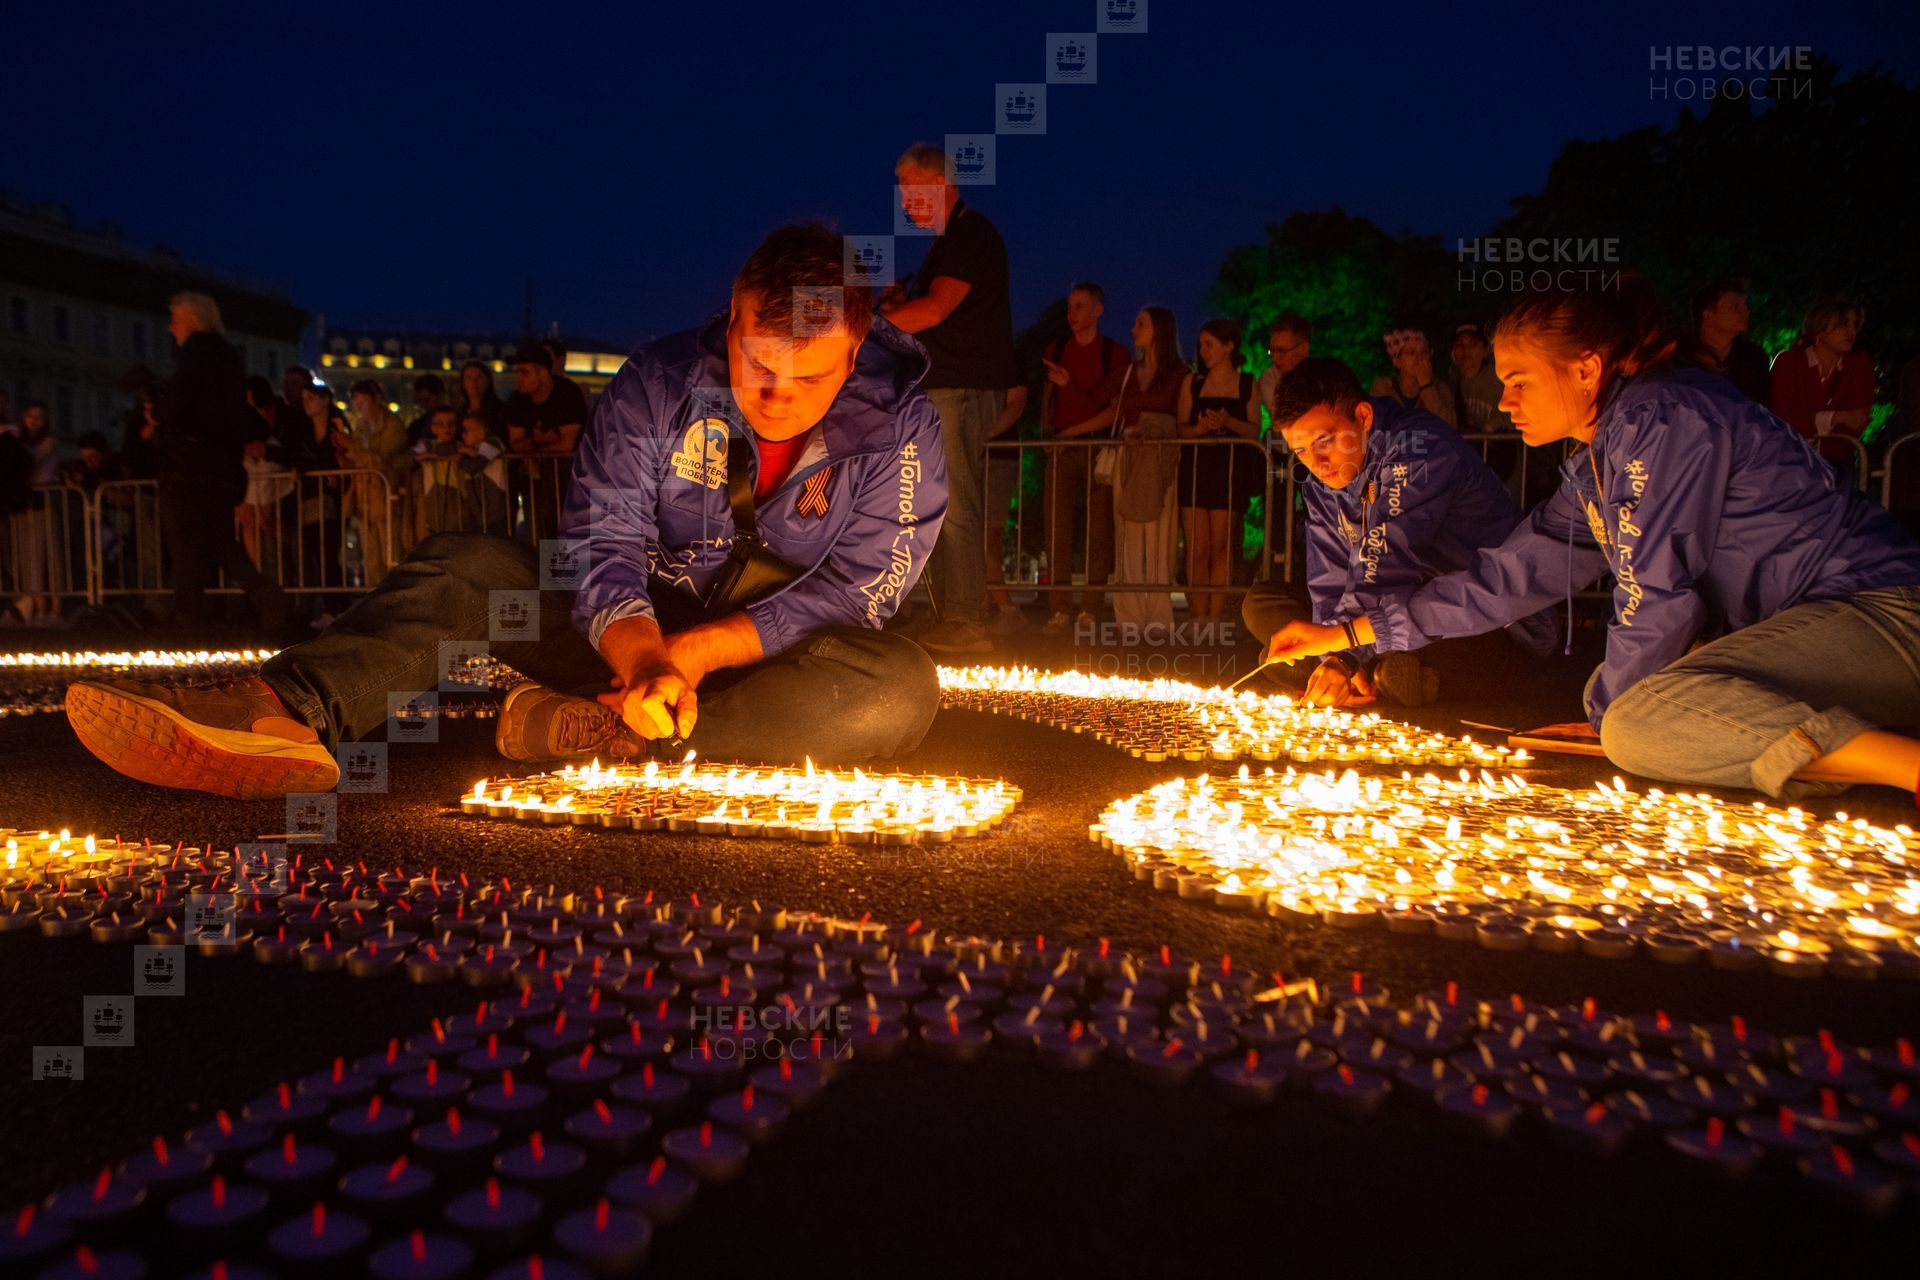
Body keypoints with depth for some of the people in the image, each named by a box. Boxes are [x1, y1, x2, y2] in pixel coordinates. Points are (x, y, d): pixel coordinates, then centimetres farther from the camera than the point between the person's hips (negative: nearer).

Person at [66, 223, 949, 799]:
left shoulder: (900, 432, -13)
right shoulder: (658, 383, -9)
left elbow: (853, 596, -16)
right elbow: (604, 543, -14)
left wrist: (688, 653, -22)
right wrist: (643, 662, -35)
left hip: (776, 660, -2)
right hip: (642, 631, 2)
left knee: (901, 690, -35)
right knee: (462, 567, -14)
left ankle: (583, 734, -37)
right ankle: (284, 719, -40)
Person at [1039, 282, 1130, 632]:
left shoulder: (1116, 354, 6)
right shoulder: (1055, 351, 17)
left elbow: (1114, 406, 0)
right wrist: (1049, 432, 5)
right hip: (1061, 448, 3)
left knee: (1099, 531, -6)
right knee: (1057, 530, -4)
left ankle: (1090, 608, -2)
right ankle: (1060, 609, -1)